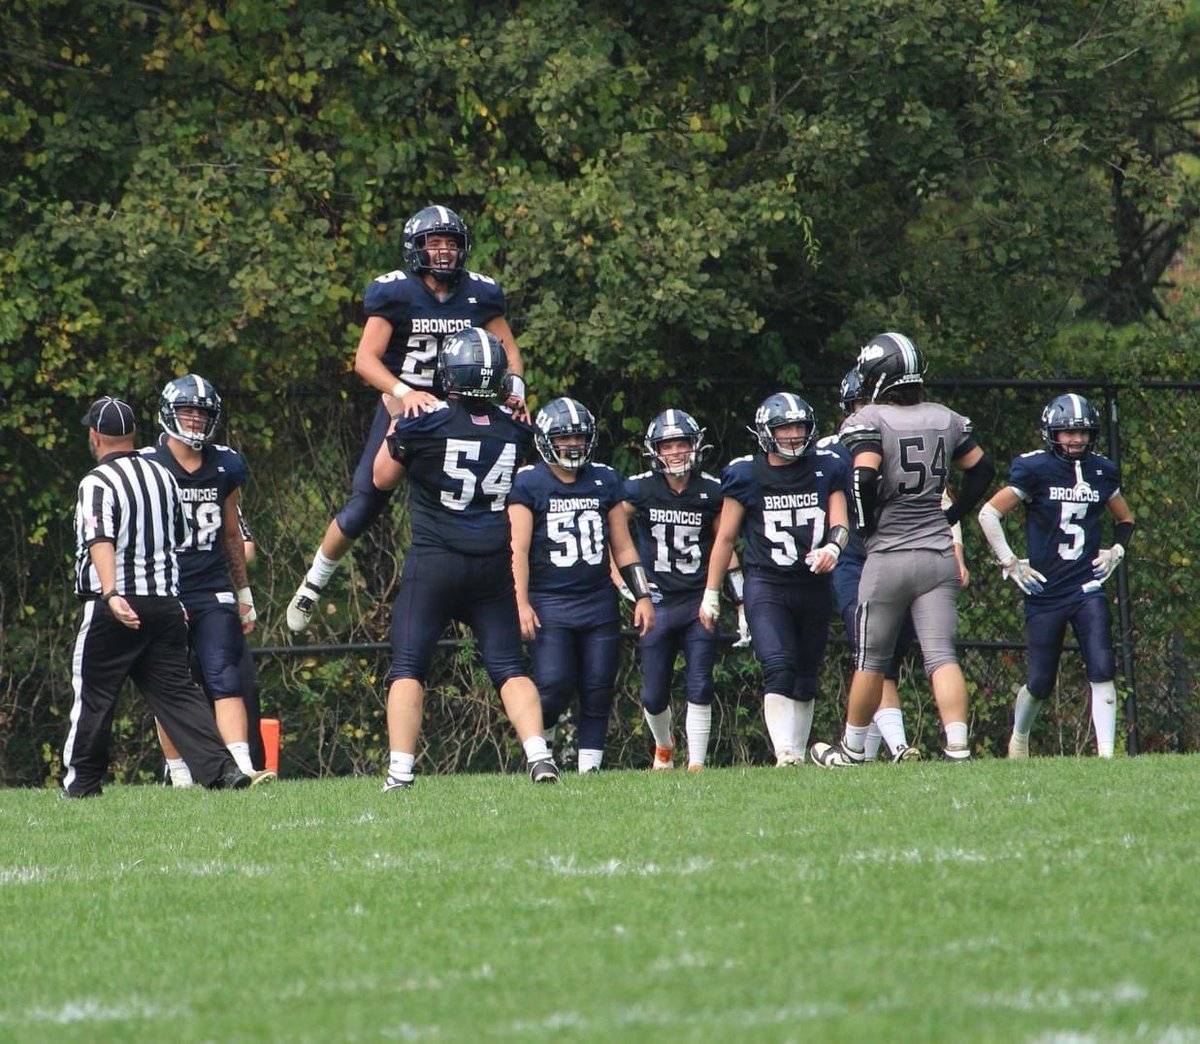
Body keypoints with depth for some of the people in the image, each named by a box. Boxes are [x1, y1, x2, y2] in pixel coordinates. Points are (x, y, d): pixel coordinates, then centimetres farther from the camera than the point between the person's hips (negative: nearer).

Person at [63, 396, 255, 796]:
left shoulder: (97, 483, -11)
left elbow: (101, 542, -26)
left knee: (93, 693, 7)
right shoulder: (162, 476, 11)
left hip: (113, 608, -6)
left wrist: (111, 596, -37)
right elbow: (180, 537, 22)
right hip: (166, 604, 6)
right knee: (176, 690, 3)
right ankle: (220, 767, -13)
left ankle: (82, 781, 15)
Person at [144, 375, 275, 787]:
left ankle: (242, 766, -20)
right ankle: (180, 776, 10)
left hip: (214, 594, 2)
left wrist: (244, 594, 19)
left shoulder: (226, 467, 9)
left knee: (225, 682, -10)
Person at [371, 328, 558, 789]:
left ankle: (399, 770, -7)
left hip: (434, 561, -3)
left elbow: (383, 477, 6)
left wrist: (395, 421, 21)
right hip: (493, 563, 3)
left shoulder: (424, 423, -10)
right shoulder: (514, 428, 2)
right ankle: (539, 755, -9)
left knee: (408, 668, 2)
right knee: (509, 668, 7)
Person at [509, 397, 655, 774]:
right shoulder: (528, 484, 0)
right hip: (549, 604, -4)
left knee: (598, 691, 0)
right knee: (554, 687, -14)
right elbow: (518, 550, -5)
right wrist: (521, 604, -13)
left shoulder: (605, 481, 13)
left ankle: (590, 765, 6)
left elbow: (622, 546, 17)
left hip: (598, 602, 4)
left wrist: (643, 595, 11)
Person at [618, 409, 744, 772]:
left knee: (700, 687, -7)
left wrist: (743, 605, 9)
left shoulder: (711, 492, 0)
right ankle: (664, 743, 33)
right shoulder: (639, 491, -5)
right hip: (657, 602, 0)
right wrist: (625, 582, -5)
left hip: (699, 602, 0)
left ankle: (696, 762, -1)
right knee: (654, 696, 4)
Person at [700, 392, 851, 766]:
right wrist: (711, 595, 5)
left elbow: (840, 522, 2)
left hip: (814, 586, 4)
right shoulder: (745, 476, -2)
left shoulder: (826, 468, 5)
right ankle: (785, 753, -27)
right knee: (779, 668, -20)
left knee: (806, 679, 9)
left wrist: (833, 546, -23)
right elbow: (725, 538, 4)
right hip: (766, 586, -3)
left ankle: (798, 755, 18)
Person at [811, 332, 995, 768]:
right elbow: (982, 469, 15)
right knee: (942, 655, -3)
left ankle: (852, 749, 24)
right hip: (939, 554, 4)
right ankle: (957, 745, -18)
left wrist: (868, 527, -8)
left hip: (889, 557, -3)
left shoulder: (868, 421, -9)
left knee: (871, 660, 10)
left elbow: (865, 474, -23)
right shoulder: (945, 419, 8)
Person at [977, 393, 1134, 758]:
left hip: (1087, 587, 3)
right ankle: (1018, 738, 33)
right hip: (1044, 592, -3)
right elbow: (989, 514, -4)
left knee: (1102, 671, -14)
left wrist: (1116, 551, 8)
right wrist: (1010, 562, -6)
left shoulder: (1102, 472, 7)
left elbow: (1125, 520, 25)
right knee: (1041, 683, 5)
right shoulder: (1036, 470, -7)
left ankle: (1106, 753, -13)